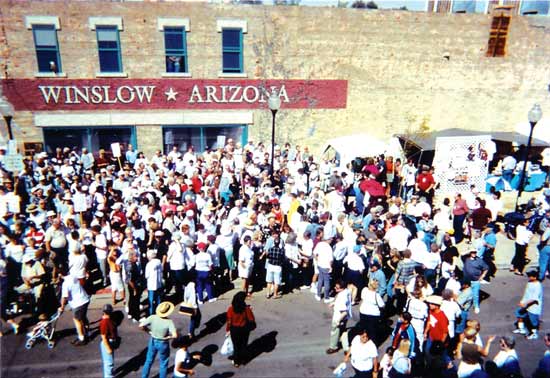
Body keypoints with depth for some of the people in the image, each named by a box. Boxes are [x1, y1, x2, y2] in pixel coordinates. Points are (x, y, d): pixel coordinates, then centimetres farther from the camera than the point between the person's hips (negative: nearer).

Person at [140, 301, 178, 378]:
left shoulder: (153, 317, -19)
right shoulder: (169, 322, -27)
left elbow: (141, 326, -16)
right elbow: (175, 335, -34)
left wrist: (149, 330, -1)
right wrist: (168, 337, -15)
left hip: (153, 341, 4)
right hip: (163, 344, -3)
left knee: (149, 361, 25)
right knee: (163, 364, 19)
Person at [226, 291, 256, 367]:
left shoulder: (231, 309, -19)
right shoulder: (247, 309, -20)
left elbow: (229, 321, -10)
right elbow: (251, 320, -11)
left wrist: (227, 330, 3)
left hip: (234, 329, 0)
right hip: (244, 329, 0)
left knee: (236, 346, 17)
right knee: (243, 345, 20)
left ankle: (236, 362, 29)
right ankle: (242, 360, 36)